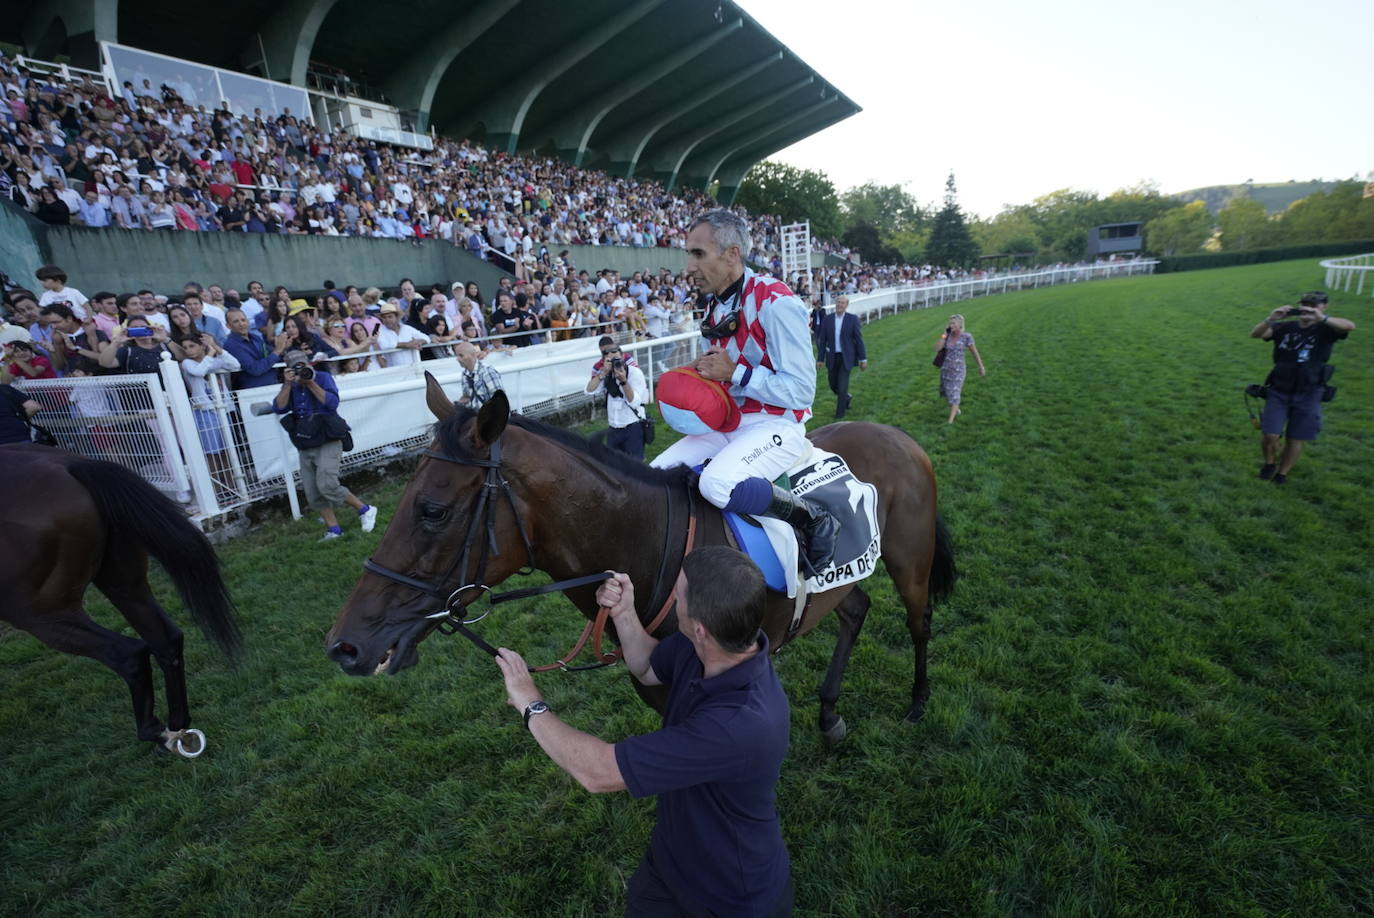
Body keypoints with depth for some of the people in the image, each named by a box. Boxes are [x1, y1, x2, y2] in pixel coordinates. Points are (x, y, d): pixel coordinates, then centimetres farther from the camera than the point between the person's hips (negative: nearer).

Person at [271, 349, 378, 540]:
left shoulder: (322, 377, -1)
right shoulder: (289, 386, 11)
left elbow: (333, 402, -16)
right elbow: (279, 408, -4)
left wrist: (311, 383, -18)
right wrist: (288, 384, -11)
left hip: (328, 441, -6)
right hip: (305, 447, 6)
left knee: (326, 485, -21)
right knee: (313, 494, 2)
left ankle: (365, 510, -5)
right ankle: (333, 528, 12)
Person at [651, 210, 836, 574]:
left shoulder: (776, 302, -17)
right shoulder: (716, 305, 9)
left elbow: (801, 391, -20)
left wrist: (735, 373, -21)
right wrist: (703, 374, 3)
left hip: (776, 424, -8)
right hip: (727, 420, 9)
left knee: (717, 483, -35)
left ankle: (814, 519, -15)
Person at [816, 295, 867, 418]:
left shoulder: (853, 319, -5)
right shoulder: (827, 319, 1)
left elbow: (859, 339, -3)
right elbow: (822, 340, 4)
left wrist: (863, 359, -4)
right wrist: (821, 359, 2)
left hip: (846, 358, -3)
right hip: (832, 358, 3)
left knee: (842, 386, -7)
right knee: (833, 385, 13)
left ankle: (840, 412, 9)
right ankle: (846, 398, 44)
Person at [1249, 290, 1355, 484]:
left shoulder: (1325, 329, -4)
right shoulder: (1285, 327, -1)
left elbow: (1350, 326, -24)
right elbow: (1255, 334, -16)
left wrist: (1323, 318, -40)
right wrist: (1270, 319, -36)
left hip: (1308, 395, 0)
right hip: (1279, 392, 0)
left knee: (1295, 440, 7)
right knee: (1270, 435, -8)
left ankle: (1283, 472, 27)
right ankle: (1269, 463, 21)